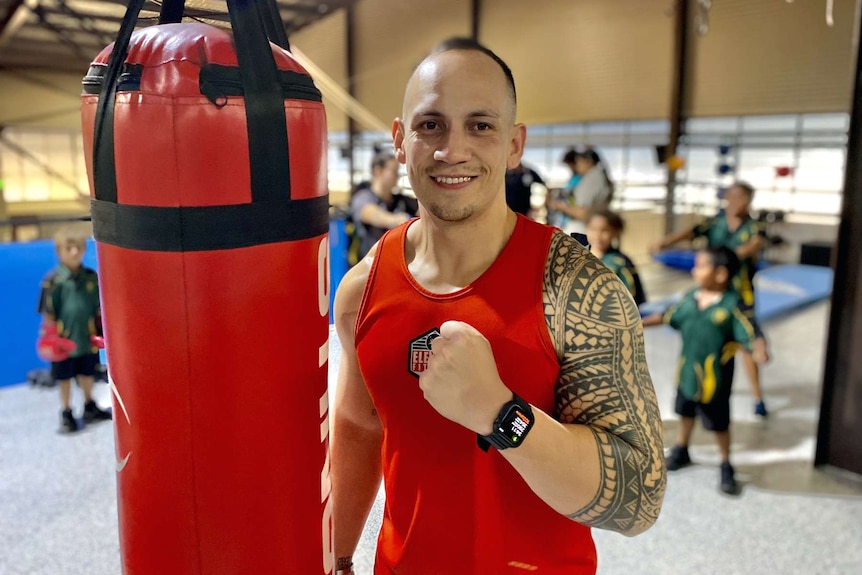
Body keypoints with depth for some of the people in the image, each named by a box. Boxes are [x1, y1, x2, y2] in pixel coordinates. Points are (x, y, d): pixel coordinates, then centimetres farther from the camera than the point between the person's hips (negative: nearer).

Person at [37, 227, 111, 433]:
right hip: (64, 339, -3)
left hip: (87, 337, 3)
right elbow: (48, 312, -8)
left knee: (88, 373, 18)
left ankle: (89, 406, 38)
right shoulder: (53, 280, -13)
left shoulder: (91, 277, -2)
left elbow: (99, 308, 7)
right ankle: (66, 413, 26)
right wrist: (50, 336, -8)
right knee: (65, 377, 11)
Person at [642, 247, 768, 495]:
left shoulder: (732, 305, -19)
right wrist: (639, 323, 13)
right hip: (687, 371, 6)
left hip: (714, 377, -5)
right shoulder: (690, 298, -1)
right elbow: (667, 316, 11)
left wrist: (760, 351, -43)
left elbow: (751, 334, -24)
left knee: (718, 423, 9)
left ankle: (726, 466, 29)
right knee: (686, 412, 23)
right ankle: (681, 451, 44)